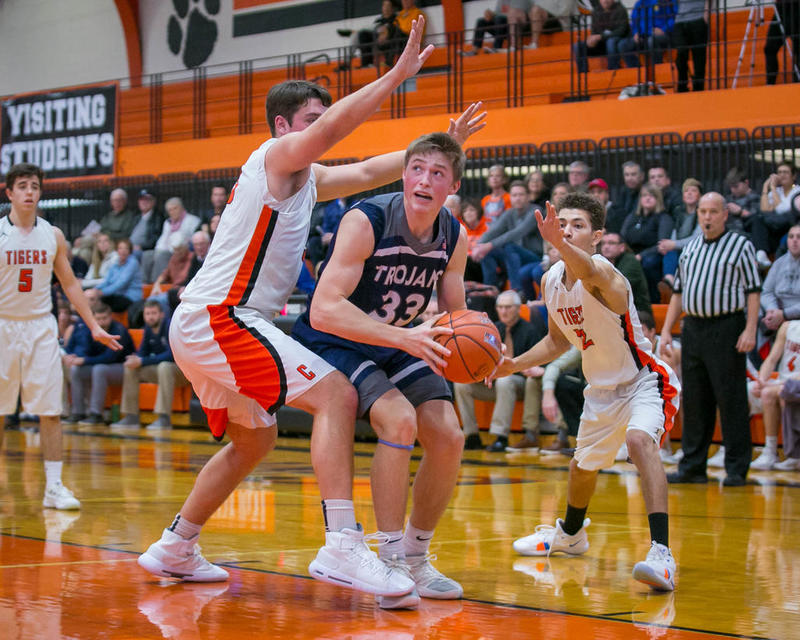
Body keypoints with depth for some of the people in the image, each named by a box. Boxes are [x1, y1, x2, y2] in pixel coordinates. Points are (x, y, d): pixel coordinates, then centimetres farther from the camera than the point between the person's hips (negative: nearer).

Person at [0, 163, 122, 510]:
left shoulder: (52, 235, 4)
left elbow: (70, 284, 11)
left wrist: (95, 327, 7)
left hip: (41, 327, 2)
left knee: (50, 410, -3)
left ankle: (54, 487, 0)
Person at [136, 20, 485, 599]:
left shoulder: (306, 178, 22)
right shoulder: (277, 156, -5)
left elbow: (367, 172, 26)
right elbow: (334, 126, -24)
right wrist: (398, 74, -24)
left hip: (199, 328, 11)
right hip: (220, 318, -11)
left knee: (254, 438, 25)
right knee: (335, 395, -19)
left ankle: (174, 550, 32)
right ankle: (343, 546, -28)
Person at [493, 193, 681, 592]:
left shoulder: (603, 273, -28)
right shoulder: (551, 281, -4)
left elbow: (588, 270, -57)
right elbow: (558, 339, 14)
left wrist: (559, 244, -76)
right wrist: (516, 365, 2)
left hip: (645, 380, -8)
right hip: (602, 389, 8)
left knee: (639, 440, -36)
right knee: (582, 465, 25)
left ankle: (661, 552, -41)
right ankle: (570, 533, 55)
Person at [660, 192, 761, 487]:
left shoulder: (741, 246, -1)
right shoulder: (690, 248, 15)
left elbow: (753, 291, -5)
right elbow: (678, 291, 19)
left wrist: (750, 330, -14)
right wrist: (666, 330, 12)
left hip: (726, 327, -5)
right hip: (692, 327, 5)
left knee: (731, 399, -4)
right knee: (694, 399, 7)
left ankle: (737, 469, 2)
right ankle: (692, 466, 13)